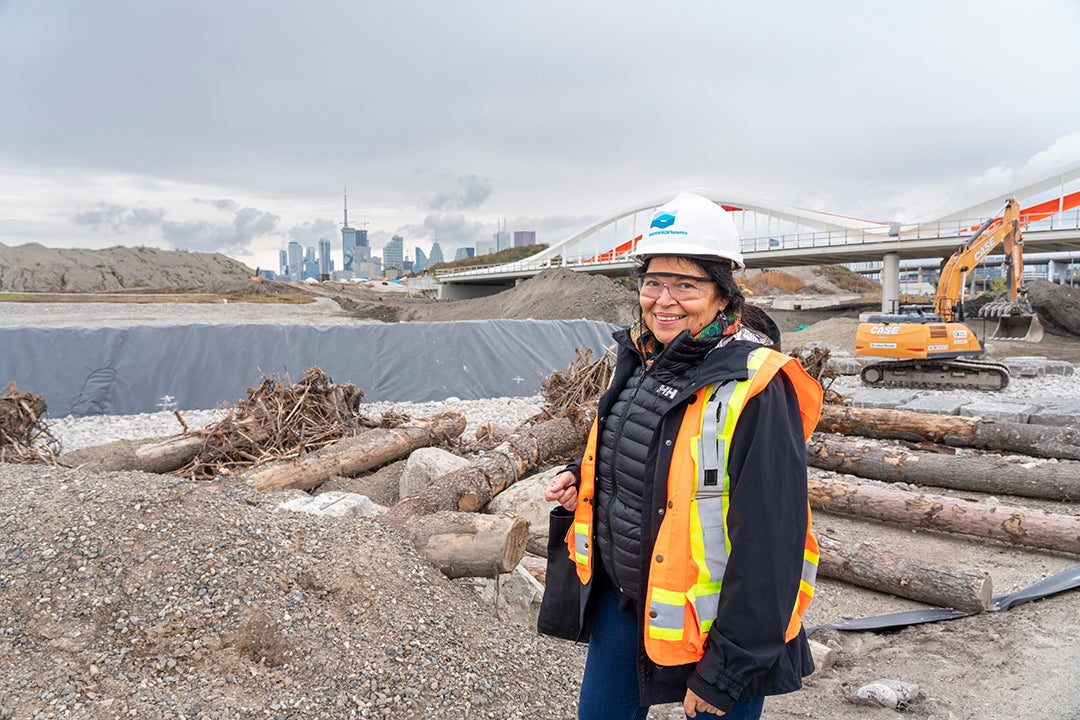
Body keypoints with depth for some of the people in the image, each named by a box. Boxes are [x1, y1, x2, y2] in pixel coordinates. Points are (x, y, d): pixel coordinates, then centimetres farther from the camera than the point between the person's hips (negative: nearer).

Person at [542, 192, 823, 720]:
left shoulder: (753, 389, -24)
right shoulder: (639, 360, 1)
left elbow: (769, 543, -23)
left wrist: (724, 671, -19)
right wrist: (581, 483, -1)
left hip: (714, 623, -7)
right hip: (624, 600, 7)